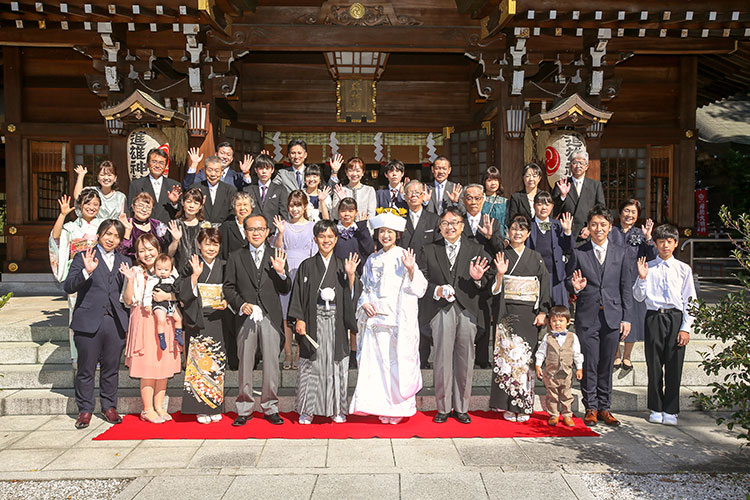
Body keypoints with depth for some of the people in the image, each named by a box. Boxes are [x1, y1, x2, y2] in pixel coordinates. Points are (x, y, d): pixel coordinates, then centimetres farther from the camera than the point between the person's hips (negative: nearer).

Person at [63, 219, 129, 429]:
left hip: (115, 323, 3)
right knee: (86, 370, 5)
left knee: (111, 368, 10)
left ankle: (109, 406, 24)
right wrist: (86, 272, -22)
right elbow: (68, 287, -9)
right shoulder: (83, 257, 3)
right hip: (89, 322, -3)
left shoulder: (124, 261, 15)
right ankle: (85, 410, 19)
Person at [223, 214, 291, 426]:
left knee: (271, 363, 3)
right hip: (246, 316, 0)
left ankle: (270, 408, 17)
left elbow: (285, 290, 5)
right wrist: (240, 304, -9)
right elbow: (228, 287, 6)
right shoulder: (236, 257, 9)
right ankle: (245, 409, 19)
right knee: (245, 364, 6)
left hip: (271, 317, 0)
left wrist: (281, 272, -13)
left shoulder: (277, 256, 8)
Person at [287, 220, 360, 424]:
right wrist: (299, 319, -6)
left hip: (336, 323, 1)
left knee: (336, 364, 4)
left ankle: (337, 409, 16)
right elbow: (298, 295, 3)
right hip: (313, 323, -1)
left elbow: (351, 296, 3)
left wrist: (351, 276, -11)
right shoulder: (307, 266, 5)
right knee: (311, 365, 2)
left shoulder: (342, 266, 7)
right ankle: (308, 410, 14)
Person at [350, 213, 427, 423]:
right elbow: (364, 288, 20)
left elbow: (418, 289, -4)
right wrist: (364, 303, 1)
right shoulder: (372, 260, 14)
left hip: (399, 320, -4)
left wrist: (411, 269, -20)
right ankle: (381, 406, 15)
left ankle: (399, 407, 11)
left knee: (399, 362, -2)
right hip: (375, 318, 4)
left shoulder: (404, 256, 1)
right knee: (376, 362, 3)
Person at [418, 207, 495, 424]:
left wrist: (478, 279, -14)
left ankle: (461, 408, 19)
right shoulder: (429, 251, 10)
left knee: (465, 359, 5)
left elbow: (490, 278, 7)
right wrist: (437, 290, -9)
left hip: (468, 309, 1)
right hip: (441, 310, 0)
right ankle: (443, 408, 15)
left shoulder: (476, 249, 10)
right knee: (443, 358, 1)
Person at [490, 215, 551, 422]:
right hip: (507, 313, -2)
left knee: (526, 356, 0)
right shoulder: (501, 256, 5)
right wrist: (500, 274, -19)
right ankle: (508, 406, 2)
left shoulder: (536, 258, 11)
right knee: (509, 354, -7)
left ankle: (523, 406, 10)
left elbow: (544, 286, 8)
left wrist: (543, 312, -1)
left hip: (529, 314, 2)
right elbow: (494, 289, 0)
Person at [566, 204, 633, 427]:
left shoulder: (622, 253, 8)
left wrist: (627, 318, 2)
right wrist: (575, 287, -15)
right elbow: (568, 281, 9)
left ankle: (604, 408, 21)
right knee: (590, 364, 1)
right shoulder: (578, 253, 4)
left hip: (613, 317, 1)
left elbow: (627, 288, 7)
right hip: (587, 317, -1)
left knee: (607, 365, 8)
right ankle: (591, 408, 14)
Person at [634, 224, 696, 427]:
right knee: (654, 365, 5)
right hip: (654, 317, 0)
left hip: (676, 318, 0)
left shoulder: (684, 269, 6)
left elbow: (690, 301, 5)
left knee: (674, 366, 1)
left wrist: (685, 328, -2)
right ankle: (656, 409, 18)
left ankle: (670, 411, 13)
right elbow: (639, 297, 5)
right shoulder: (648, 267, 6)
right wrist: (642, 278, -10)